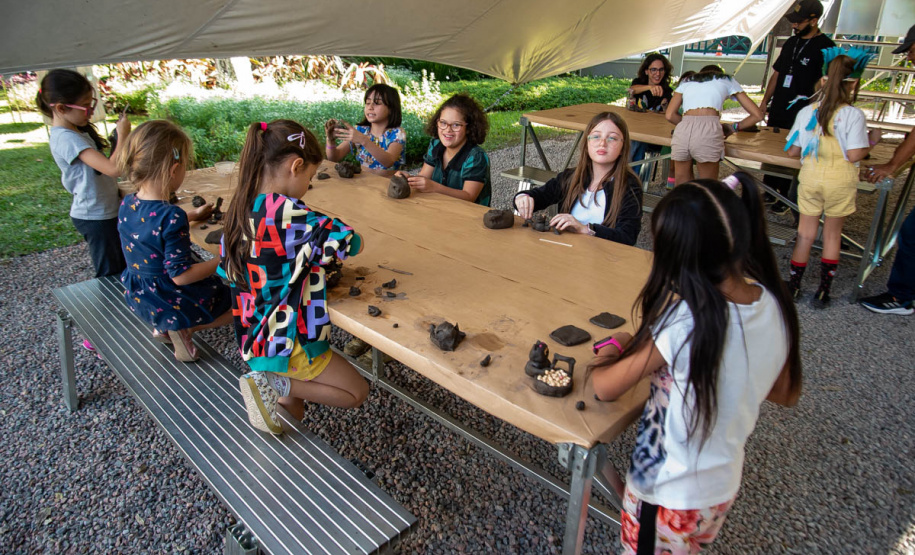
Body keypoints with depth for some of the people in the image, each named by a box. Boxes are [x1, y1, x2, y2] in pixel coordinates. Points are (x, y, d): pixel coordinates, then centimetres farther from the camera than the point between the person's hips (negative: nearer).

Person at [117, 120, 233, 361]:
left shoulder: (127, 204, -6)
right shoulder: (172, 217, -31)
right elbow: (180, 275, -28)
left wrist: (192, 215, 26)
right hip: (171, 303, -8)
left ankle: (164, 326, 13)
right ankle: (182, 329, -3)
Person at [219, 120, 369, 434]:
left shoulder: (240, 210, 0)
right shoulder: (288, 212, -24)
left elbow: (229, 273, 11)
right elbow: (351, 243, -20)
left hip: (253, 338, 9)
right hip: (286, 345, -9)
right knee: (356, 392, 8)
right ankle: (274, 383, -2)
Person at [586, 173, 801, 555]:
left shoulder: (684, 322, -33)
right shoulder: (774, 306, -12)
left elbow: (605, 388, -22)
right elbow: (786, 394, 5)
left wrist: (603, 360, -1)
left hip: (667, 497, -6)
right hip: (724, 491, 6)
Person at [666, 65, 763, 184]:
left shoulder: (686, 82, 33)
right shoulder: (727, 80, 28)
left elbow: (670, 115, 18)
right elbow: (757, 115, 24)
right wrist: (734, 127, 37)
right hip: (709, 131, -2)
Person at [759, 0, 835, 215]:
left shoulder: (825, 46, -8)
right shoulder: (791, 42, 12)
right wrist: (765, 101, 15)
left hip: (801, 113, -7)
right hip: (778, 109, 7)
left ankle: (786, 199, 11)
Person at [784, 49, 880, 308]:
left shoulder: (807, 111, -3)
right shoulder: (854, 115, -13)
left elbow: (792, 151, 2)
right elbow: (854, 155, -15)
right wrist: (872, 140, 3)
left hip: (810, 177, 2)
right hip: (840, 181, -2)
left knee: (805, 233, 13)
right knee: (832, 235, 13)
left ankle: (793, 287, 19)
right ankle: (823, 292, 19)